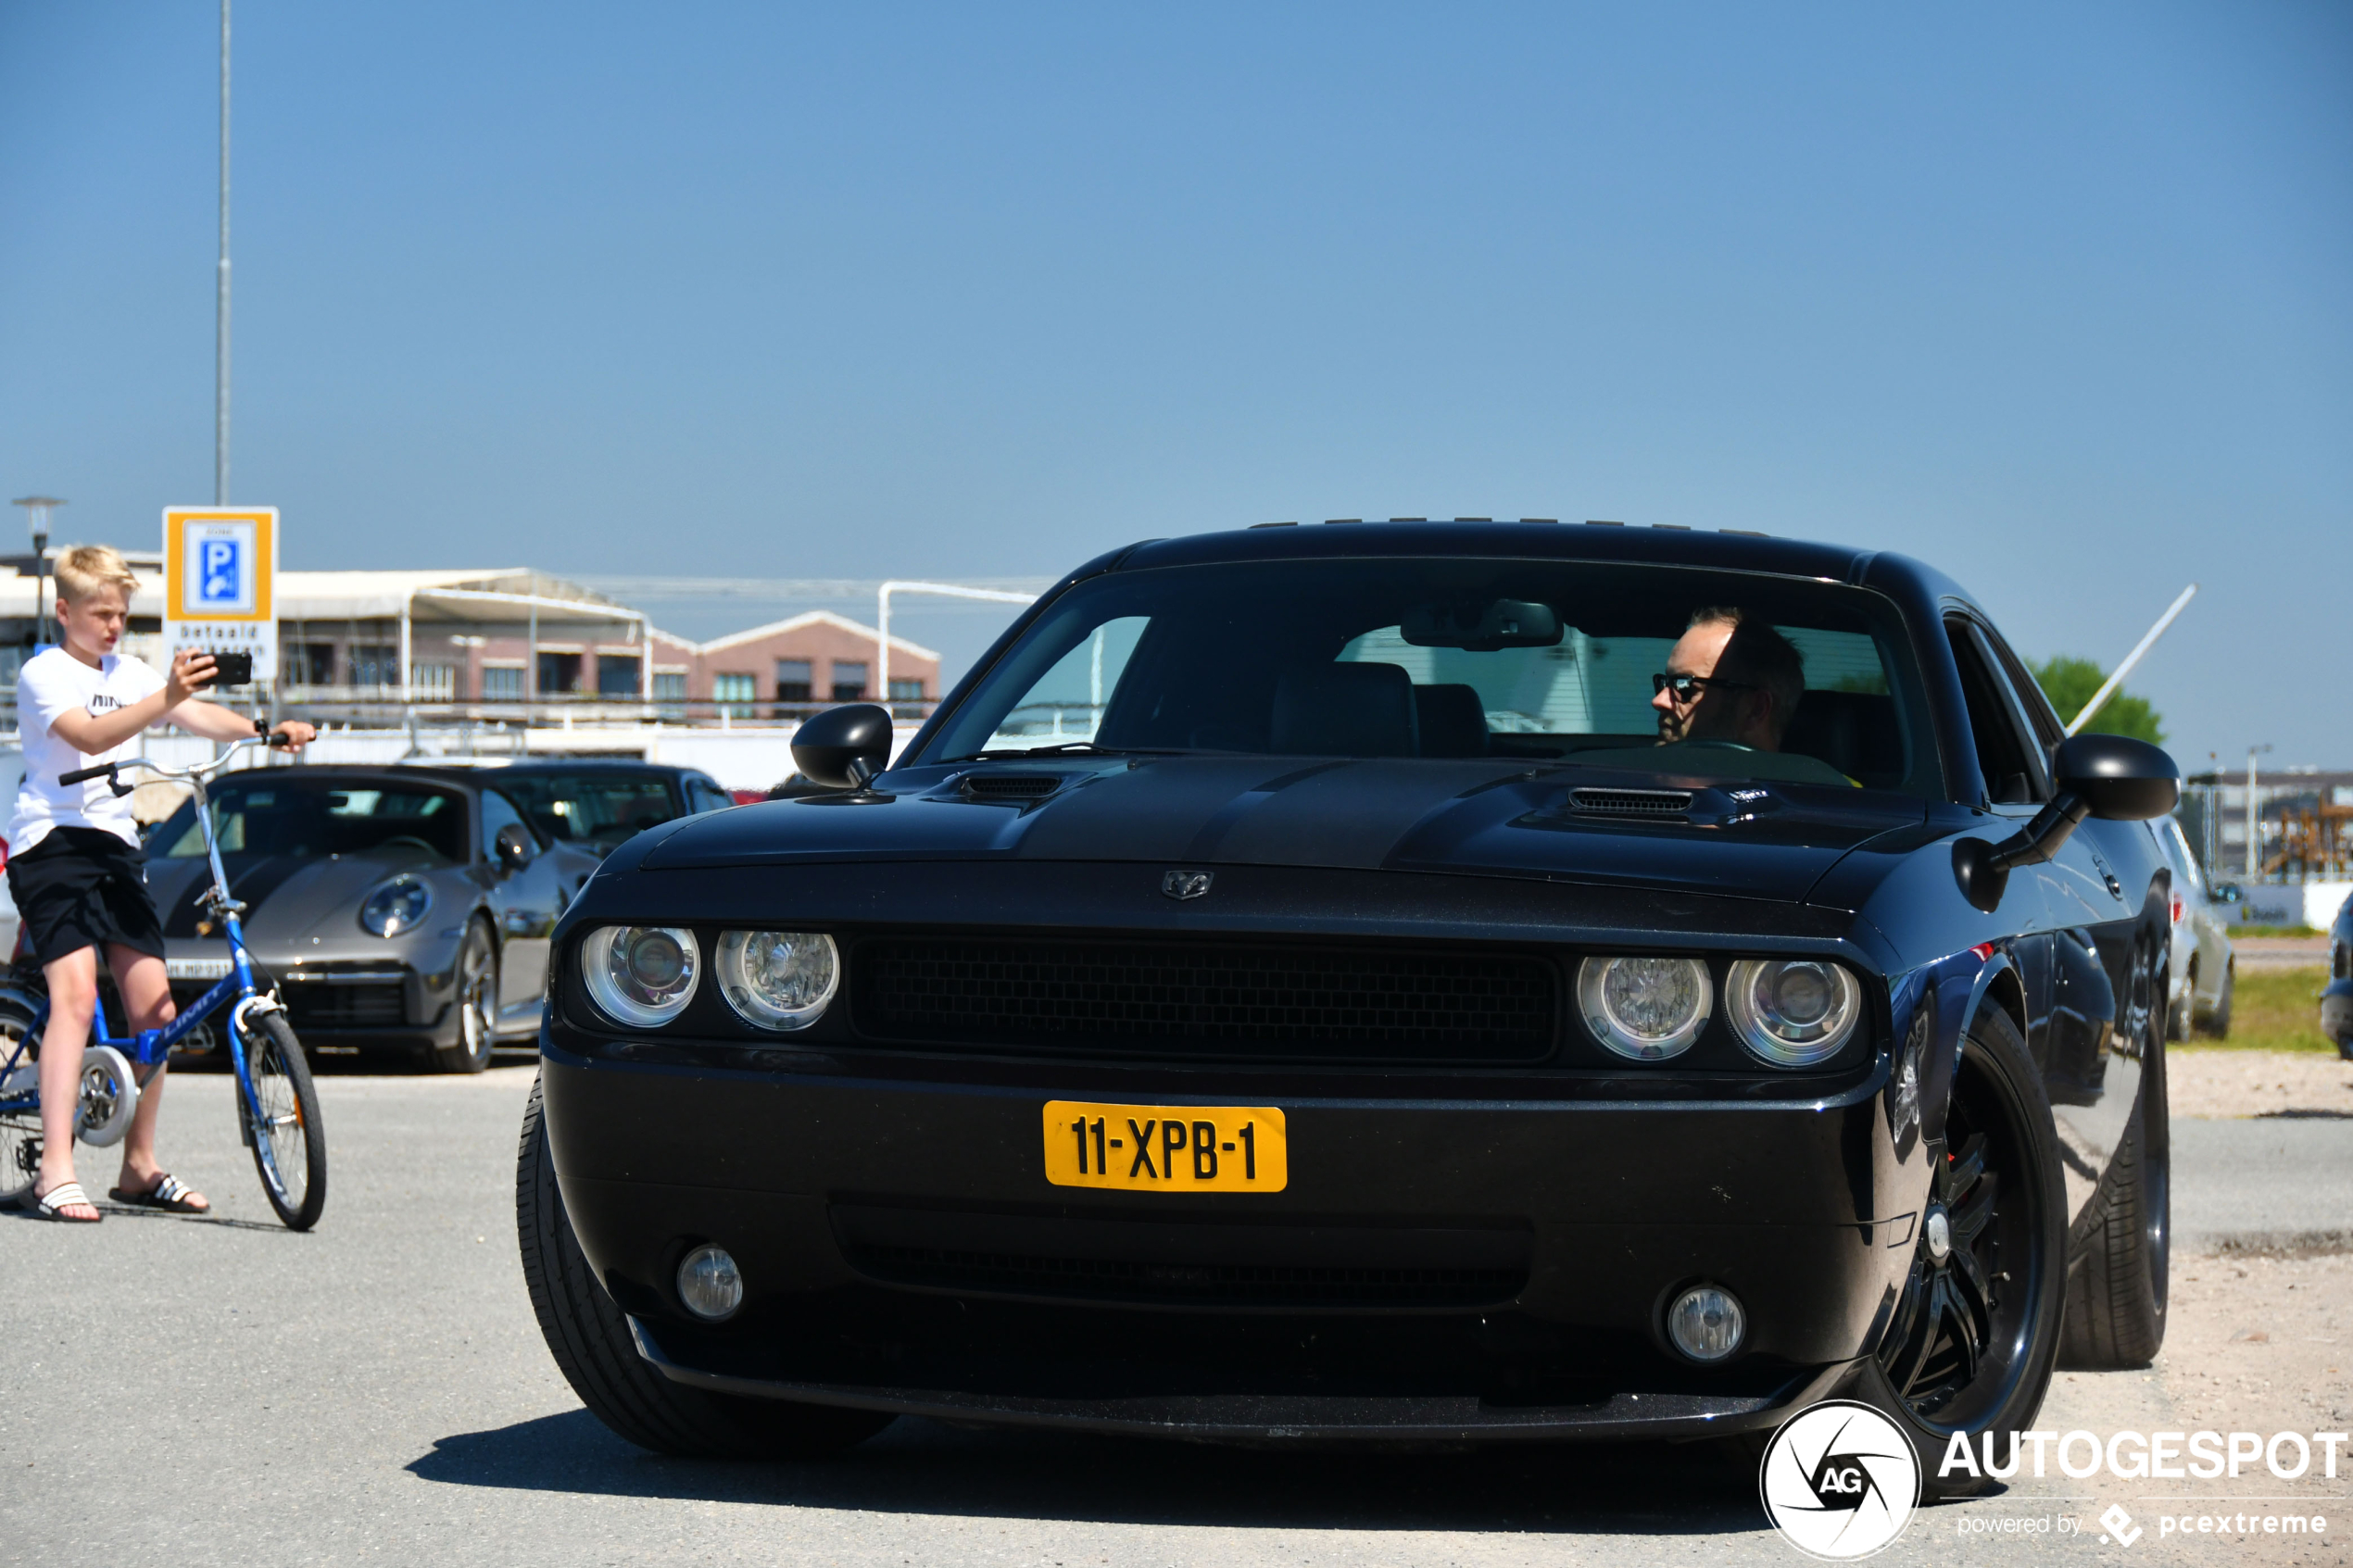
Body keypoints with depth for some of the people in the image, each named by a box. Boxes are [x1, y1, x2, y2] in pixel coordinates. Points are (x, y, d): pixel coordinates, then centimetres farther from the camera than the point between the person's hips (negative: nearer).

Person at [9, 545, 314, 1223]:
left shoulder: (128, 672, 16)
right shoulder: (43, 674, -5)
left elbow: (197, 716, 5)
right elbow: (92, 737, -23)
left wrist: (266, 728, -14)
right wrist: (166, 696, -37)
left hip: (115, 847, 7)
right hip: (52, 841, -7)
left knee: (153, 1006, 2)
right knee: (75, 995, -20)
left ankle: (139, 1168, 14)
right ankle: (56, 1172, -23)